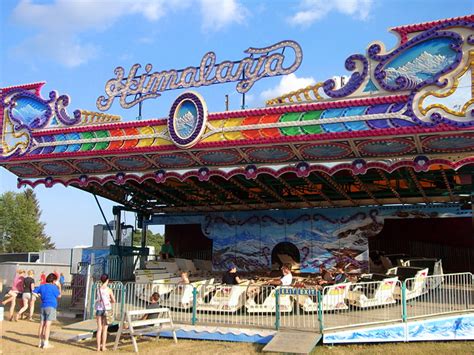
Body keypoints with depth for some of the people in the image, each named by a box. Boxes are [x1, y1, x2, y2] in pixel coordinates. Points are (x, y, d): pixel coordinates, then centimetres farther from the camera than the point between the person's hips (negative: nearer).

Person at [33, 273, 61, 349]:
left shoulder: (41, 286, 9)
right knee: (47, 325, -6)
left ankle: (41, 342, 15)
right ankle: (46, 343, -5)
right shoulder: (53, 287, -7)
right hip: (51, 307, -6)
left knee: (42, 324, 9)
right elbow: (59, 296, 1)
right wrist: (59, 288, 12)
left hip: (43, 307, 6)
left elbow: (34, 292, 10)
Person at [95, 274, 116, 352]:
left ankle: (98, 346, 11)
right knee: (105, 329, 5)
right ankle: (103, 346, 8)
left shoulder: (98, 289, -2)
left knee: (99, 329, 9)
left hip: (99, 309, 3)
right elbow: (113, 301, -2)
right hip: (106, 310, -3)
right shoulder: (109, 290, -9)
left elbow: (97, 299, 8)